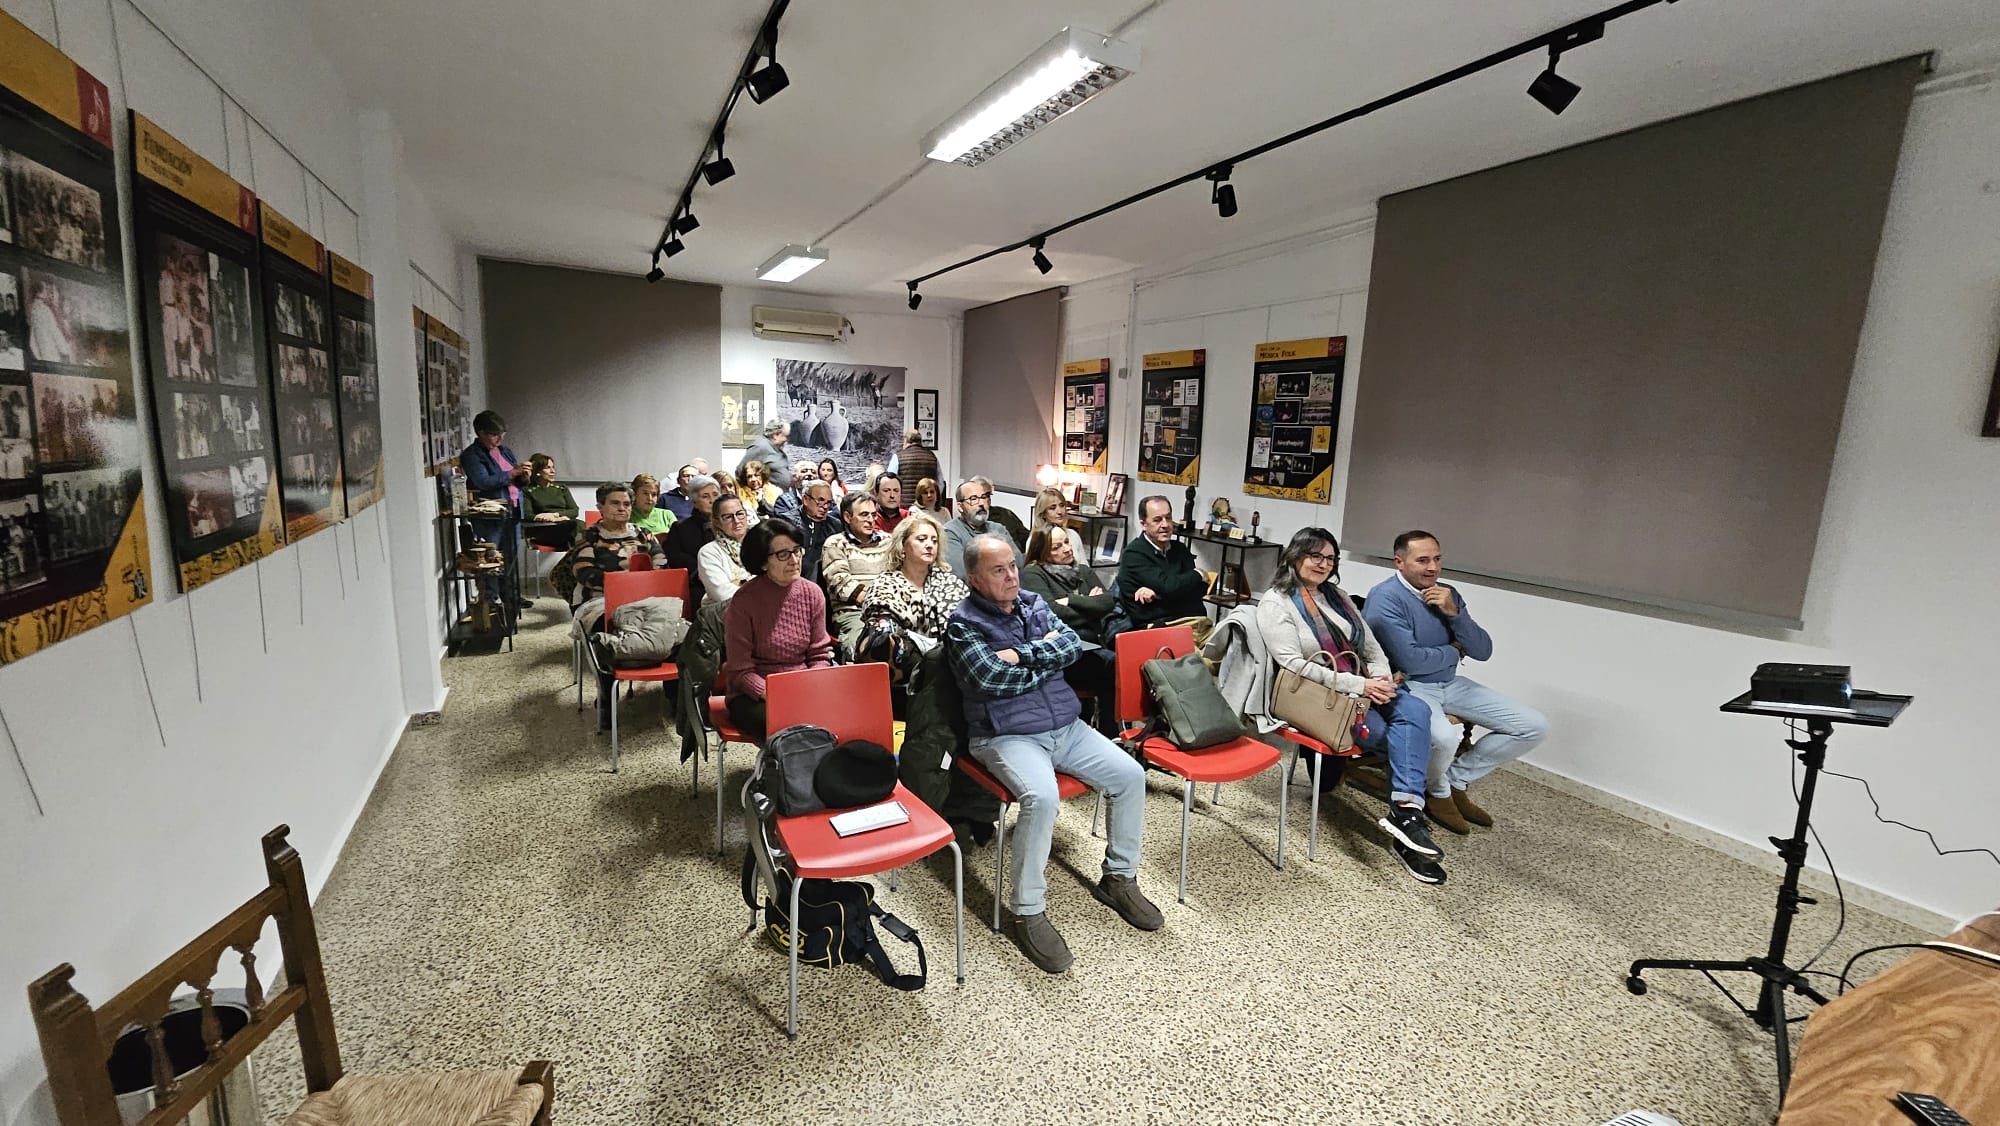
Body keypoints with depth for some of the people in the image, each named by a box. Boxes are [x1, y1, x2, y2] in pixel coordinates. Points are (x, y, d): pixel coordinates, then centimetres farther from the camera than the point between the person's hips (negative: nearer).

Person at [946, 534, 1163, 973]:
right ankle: (1026, 912, -12)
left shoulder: (1033, 603, 12)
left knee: (1130, 775, -5)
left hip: (1067, 727, 7)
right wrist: (1048, 658, -5)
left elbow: (1072, 643, -1)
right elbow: (990, 679, -19)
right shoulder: (964, 622, -6)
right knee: (1042, 796, -32)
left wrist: (1022, 654, -15)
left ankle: (1118, 877, 15)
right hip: (1007, 736, -6)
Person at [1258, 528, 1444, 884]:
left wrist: (1382, 679, -6)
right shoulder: (1275, 603, -6)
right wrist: (1359, 685, -21)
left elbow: (1372, 647, 16)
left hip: (1364, 687, 6)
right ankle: (1408, 811, -8)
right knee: (1395, 732, -23)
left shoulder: (1337, 595, 17)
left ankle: (1406, 812, -31)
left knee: (1415, 710, -23)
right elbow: (1294, 664, -16)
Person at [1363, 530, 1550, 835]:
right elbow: (1410, 661, -23)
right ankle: (1437, 793, 0)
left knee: (1535, 726, 1)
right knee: (1443, 736, -37)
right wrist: (1454, 652, -4)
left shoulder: (1447, 594, 8)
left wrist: (1454, 613, -13)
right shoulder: (1385, 597, -16)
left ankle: (1457, 779, 13)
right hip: (1408, 685, -8)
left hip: (1450, 684, 8)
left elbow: (1483, 651, 4)